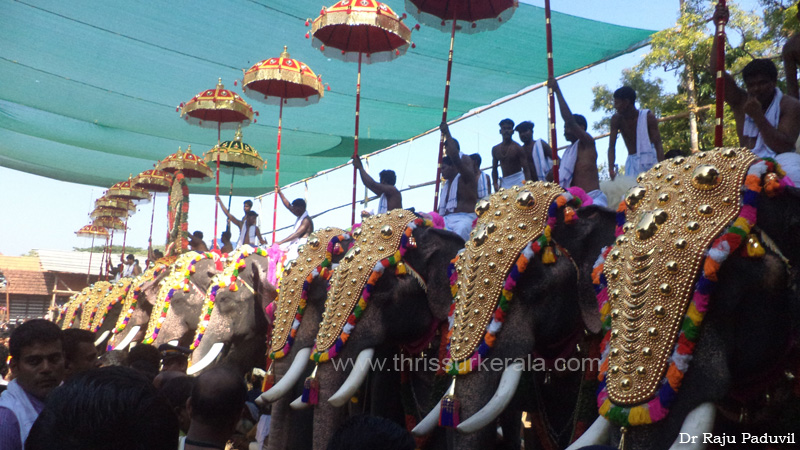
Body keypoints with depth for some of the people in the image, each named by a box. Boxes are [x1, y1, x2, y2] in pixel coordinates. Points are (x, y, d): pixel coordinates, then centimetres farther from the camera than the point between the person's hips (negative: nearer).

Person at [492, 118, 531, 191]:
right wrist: (495, 184, 3)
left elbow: (526, 169, -9)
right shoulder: (495, 149, 10)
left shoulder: (517, 148, -5)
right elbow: (494, 169, 16)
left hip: (518, 180, -4)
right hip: (504, 182, 4)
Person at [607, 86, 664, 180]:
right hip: (632, 162, 3)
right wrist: (611, 169, -26)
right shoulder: (617, 119, -5)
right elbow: (611, 146, -10)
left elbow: (658, 145, -18)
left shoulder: (648, 117, -12)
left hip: (650, 161, -2)